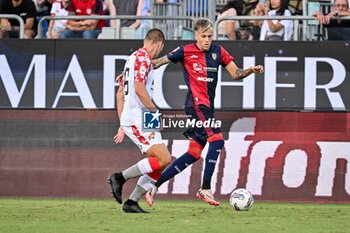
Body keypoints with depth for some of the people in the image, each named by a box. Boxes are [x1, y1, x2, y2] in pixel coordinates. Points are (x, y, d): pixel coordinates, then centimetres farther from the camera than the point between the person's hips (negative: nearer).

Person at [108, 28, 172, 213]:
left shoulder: (133, 58, 22)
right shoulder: (143, 58, -8)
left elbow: (120, 94, 25)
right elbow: (139, 88, -21)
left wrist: (123, 125, 26)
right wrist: (156, 112, -14)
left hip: (130, 121, 10)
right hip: (138, 120, -10)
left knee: (159, 166, 5)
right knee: (163, 159, -18)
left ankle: (132, 202, 3)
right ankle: (121, 177, -13)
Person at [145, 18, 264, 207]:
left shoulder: (218, 52, 11)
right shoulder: (186, 51, -3)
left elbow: (236, 74, 14)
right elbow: (158, 62, 6)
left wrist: (251, 70, -5)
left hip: (207, 107, 7)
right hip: (196, 104, -6)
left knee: (194, 153, 5)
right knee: (217, 140, -23)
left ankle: (154, 186, 11)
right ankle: (205, 189, -20)